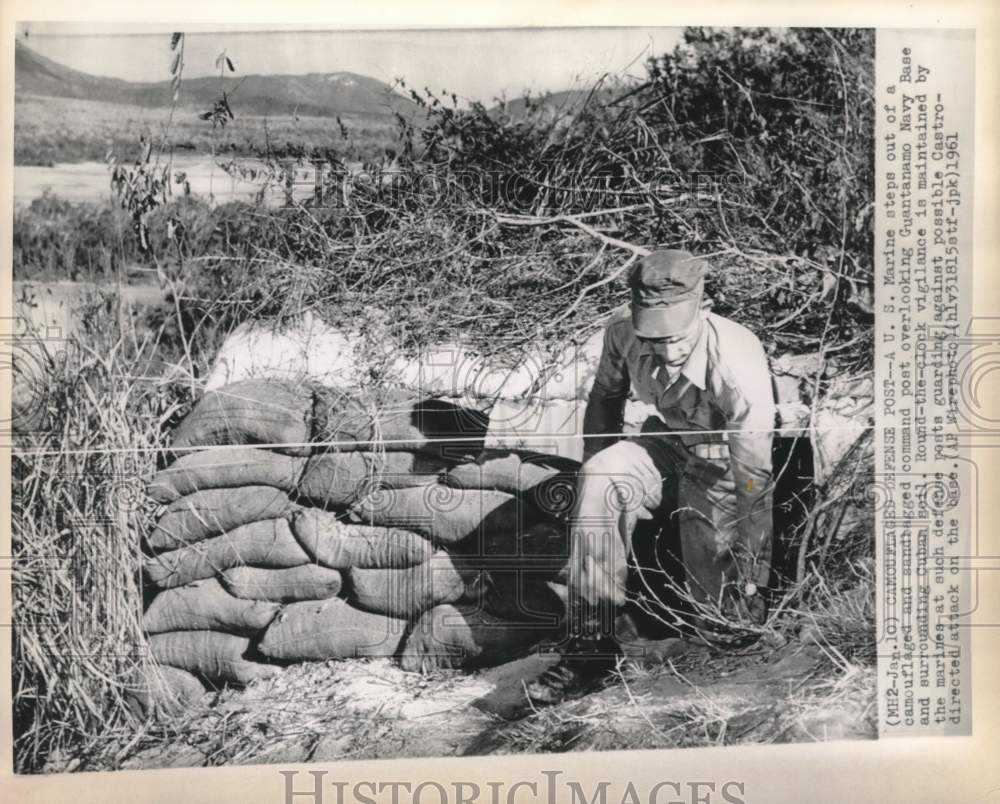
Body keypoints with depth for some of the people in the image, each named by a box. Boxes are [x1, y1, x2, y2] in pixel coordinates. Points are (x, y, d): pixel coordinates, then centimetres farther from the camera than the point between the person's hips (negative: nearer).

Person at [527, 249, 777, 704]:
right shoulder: (624, 332, -20)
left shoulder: (737, 361, -33)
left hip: (721, 470, -3)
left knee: (718, 613, -10)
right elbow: (606, 397, 3)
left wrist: (751, 577, -24)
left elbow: (756, 478, -28)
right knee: (598, 482, -29)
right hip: (665, 447, 3)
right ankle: (592, 637, -21)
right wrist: (597, 470, -1)